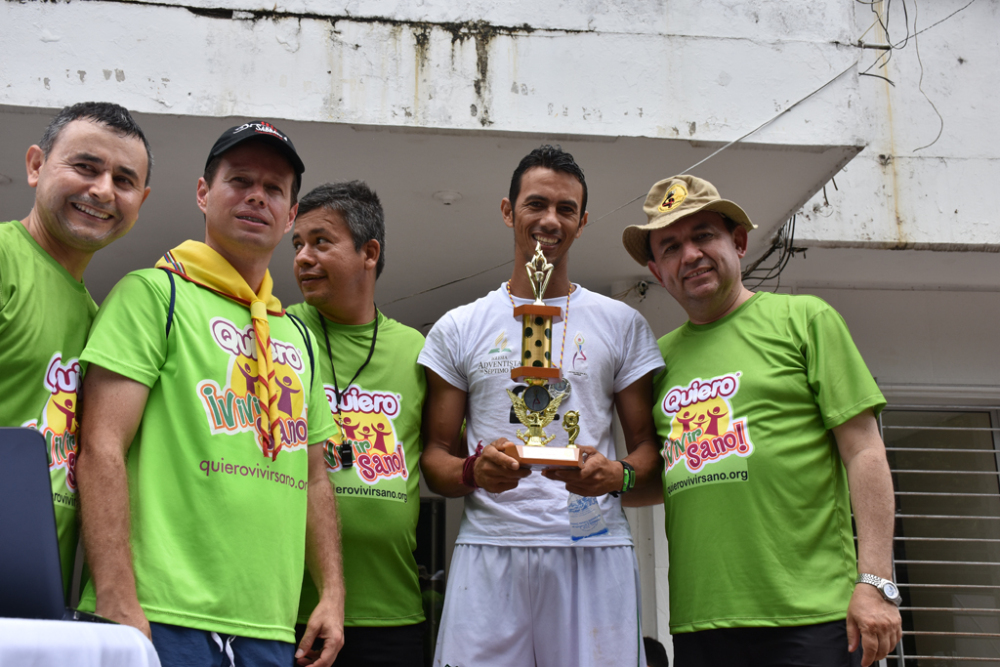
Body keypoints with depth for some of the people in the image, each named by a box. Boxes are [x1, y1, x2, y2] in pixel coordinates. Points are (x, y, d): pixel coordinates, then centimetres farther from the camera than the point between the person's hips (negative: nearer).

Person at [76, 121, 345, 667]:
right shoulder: (153, 293, -1)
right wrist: (117, 603, -18)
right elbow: (102, 448, -10)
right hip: (164, 617, -6)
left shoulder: (299, 336, 19)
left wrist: (332, 592, 10)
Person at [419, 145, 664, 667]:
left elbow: (648, 445, 11)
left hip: (594, 549, 0)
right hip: (489, 548, 0)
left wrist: (617, 474, -11)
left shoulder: (622, 324, 13)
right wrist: (473, 471, -11)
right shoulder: (456, 330, 12)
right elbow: (435, 456, 11)